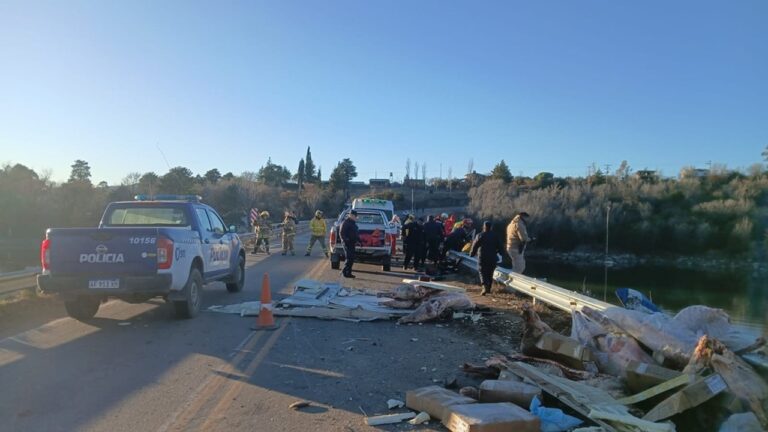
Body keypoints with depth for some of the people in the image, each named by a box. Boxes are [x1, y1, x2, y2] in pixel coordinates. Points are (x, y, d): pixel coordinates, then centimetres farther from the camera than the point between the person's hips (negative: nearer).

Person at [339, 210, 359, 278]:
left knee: (351, 259, 9)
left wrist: (358, 240, 17)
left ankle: (348, 273, 14)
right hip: (347, 244, -9)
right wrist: (346, 240, -21)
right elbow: (341, 233, -15)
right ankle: (344, 272, -5)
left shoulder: (353, 223, 19)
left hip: (352, 243, 9)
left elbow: (356, 233, 26)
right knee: (349, 258, -12)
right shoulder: (345, 223, -10)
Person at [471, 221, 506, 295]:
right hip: (492, 258, 3)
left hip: (482, 257, -3)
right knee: (490, 273, 14)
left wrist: (472, 253, 12)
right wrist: (501, 252, 26)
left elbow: (475, 246, -2)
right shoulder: (495, 236, 4)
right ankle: (488, 289, 17)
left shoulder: (480, 236, -4)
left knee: (482, 273, -1)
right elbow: (500, 246, 8)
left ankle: (485, 287, -21)